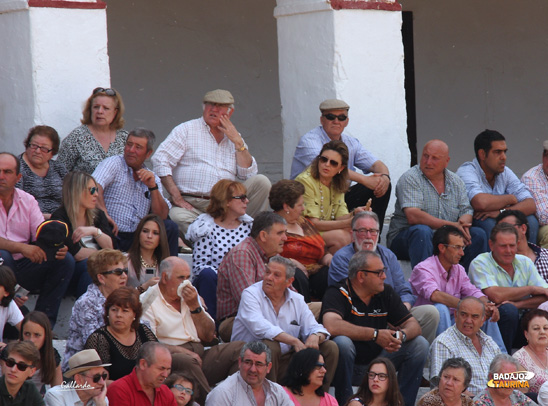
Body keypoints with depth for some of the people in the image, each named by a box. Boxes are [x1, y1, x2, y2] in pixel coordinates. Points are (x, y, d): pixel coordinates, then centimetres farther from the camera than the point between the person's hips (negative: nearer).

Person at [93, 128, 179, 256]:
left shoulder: (153, 178, 18)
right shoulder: (113, 164, 4)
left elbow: (162, 216, 8)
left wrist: (152, 187, -6)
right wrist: (104, 214, -34)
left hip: (137, 237, 4)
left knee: (170, 227, -16)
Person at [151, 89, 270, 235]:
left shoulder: (233, 137, 21)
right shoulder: (186, 130, 8)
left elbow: (248, 174, 11)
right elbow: (160, 160, -4)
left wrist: (238, 142, 2)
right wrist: (176, 197, -13)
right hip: (190, 205, -4)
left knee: (261, 182, -14)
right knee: (178, 216, -37)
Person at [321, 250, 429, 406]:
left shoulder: (386, 293, 5)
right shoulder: (338, 293, -13)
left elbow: (413, 325, 4)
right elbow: (332, 326, -33)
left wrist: (401, 335, -23)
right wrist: (375, 334, -30)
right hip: (350, 367, -5)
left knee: (420, 344, -7)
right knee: (342, 342, -36)